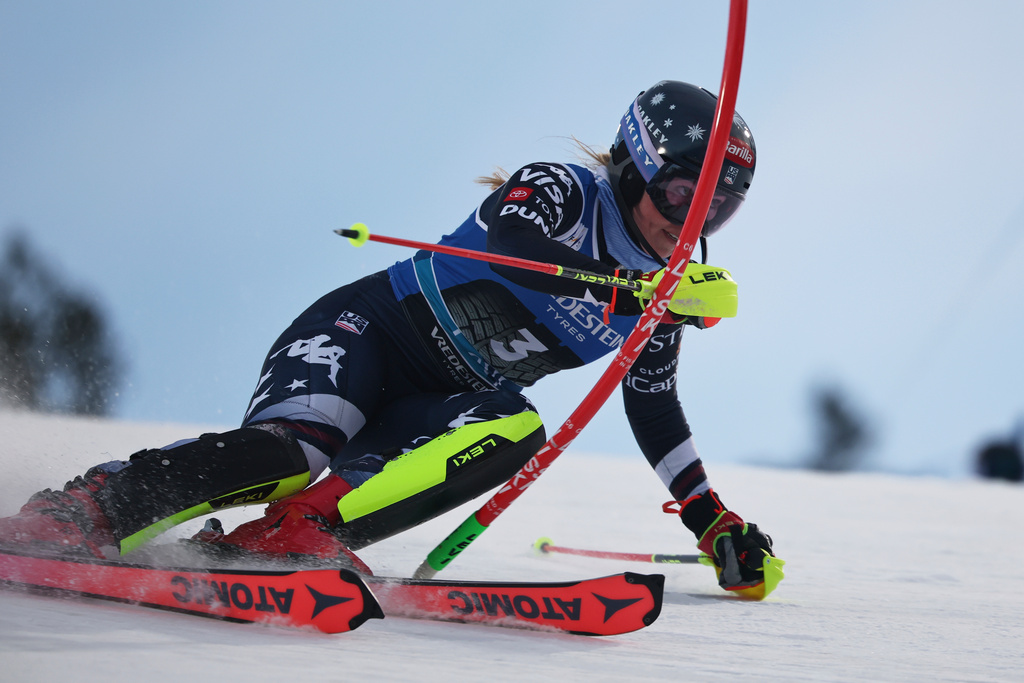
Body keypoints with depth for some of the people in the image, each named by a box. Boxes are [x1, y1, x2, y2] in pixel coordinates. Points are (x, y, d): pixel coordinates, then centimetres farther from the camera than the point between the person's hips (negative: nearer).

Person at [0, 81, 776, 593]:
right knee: (285, 450, -35)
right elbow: (512, 242, -33)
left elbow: (655, 409, 20)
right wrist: (633, 289, -44)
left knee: (516, 433, -29)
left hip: (439, 406, 6)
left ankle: (299, 526, -35)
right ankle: (78, 514, -27)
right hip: (372, 333, -6)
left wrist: (712, 523, 16)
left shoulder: (660, 305, 8)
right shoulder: (559, 191, -11)